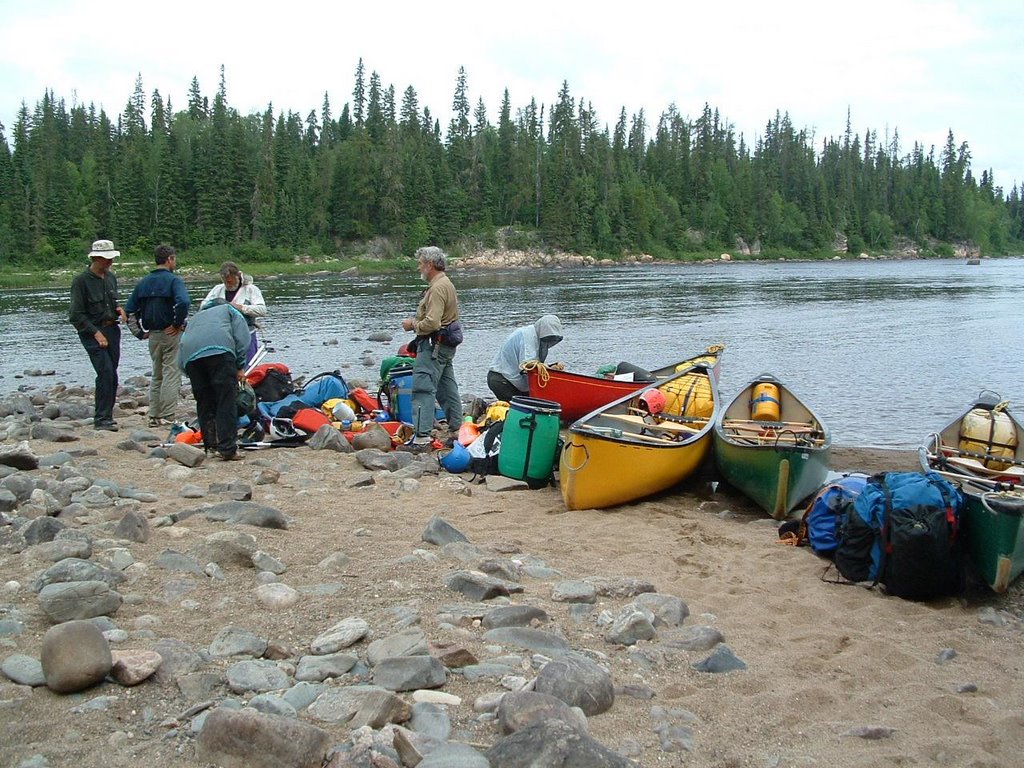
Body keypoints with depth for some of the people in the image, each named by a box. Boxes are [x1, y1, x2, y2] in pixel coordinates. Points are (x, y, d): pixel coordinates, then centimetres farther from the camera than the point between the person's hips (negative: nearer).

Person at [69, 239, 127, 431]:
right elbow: (76, 315, -10)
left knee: (109, 375, 7)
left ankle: (105, 416, 16)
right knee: (107, 373, -16)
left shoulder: (111, 277, 12)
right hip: (92, 331, -6)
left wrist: (119, 309, 3)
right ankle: (102, 419, -10)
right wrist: (96, 333, -16)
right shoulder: (81, 281, -9)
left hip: (112, 329, 6)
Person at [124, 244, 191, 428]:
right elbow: (183, 302, -28)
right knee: (172, 375, -1)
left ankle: (154, 416, 18)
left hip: (153, 336, 6)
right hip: (170, 334, -6)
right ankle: (167, 416, -3)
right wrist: (178, 324, -15)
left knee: (156, 376, 17)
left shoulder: (143, 282, 11)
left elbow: (129, 310, 11)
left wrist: (141, 332, 13)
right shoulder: (173, 280, -10)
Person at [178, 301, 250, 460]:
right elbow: (242, 337, 13)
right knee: (226, 401, -4)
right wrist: (240, 367, 14)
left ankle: (211, 446, 11)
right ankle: (227, 449, -10)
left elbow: (181, 360, 32)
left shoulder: (196, 317, 42)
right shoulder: (230, 309, 33)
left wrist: (192, 376, 35)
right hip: (219, 350, -4)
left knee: (204, 403, 12)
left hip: (190, 356, 4)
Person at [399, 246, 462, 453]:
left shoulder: (437, 288, -17)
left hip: (434, 344, -11)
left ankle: (422, 438, -15)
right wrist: (416, 321, 12)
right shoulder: (446, 284, 17)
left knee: (423, 389, -12)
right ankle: (456, 432, 22)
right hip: (445, 344, 11)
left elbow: (432, 323, -25)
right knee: (447, 389, 15)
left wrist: (413, 325, -9)